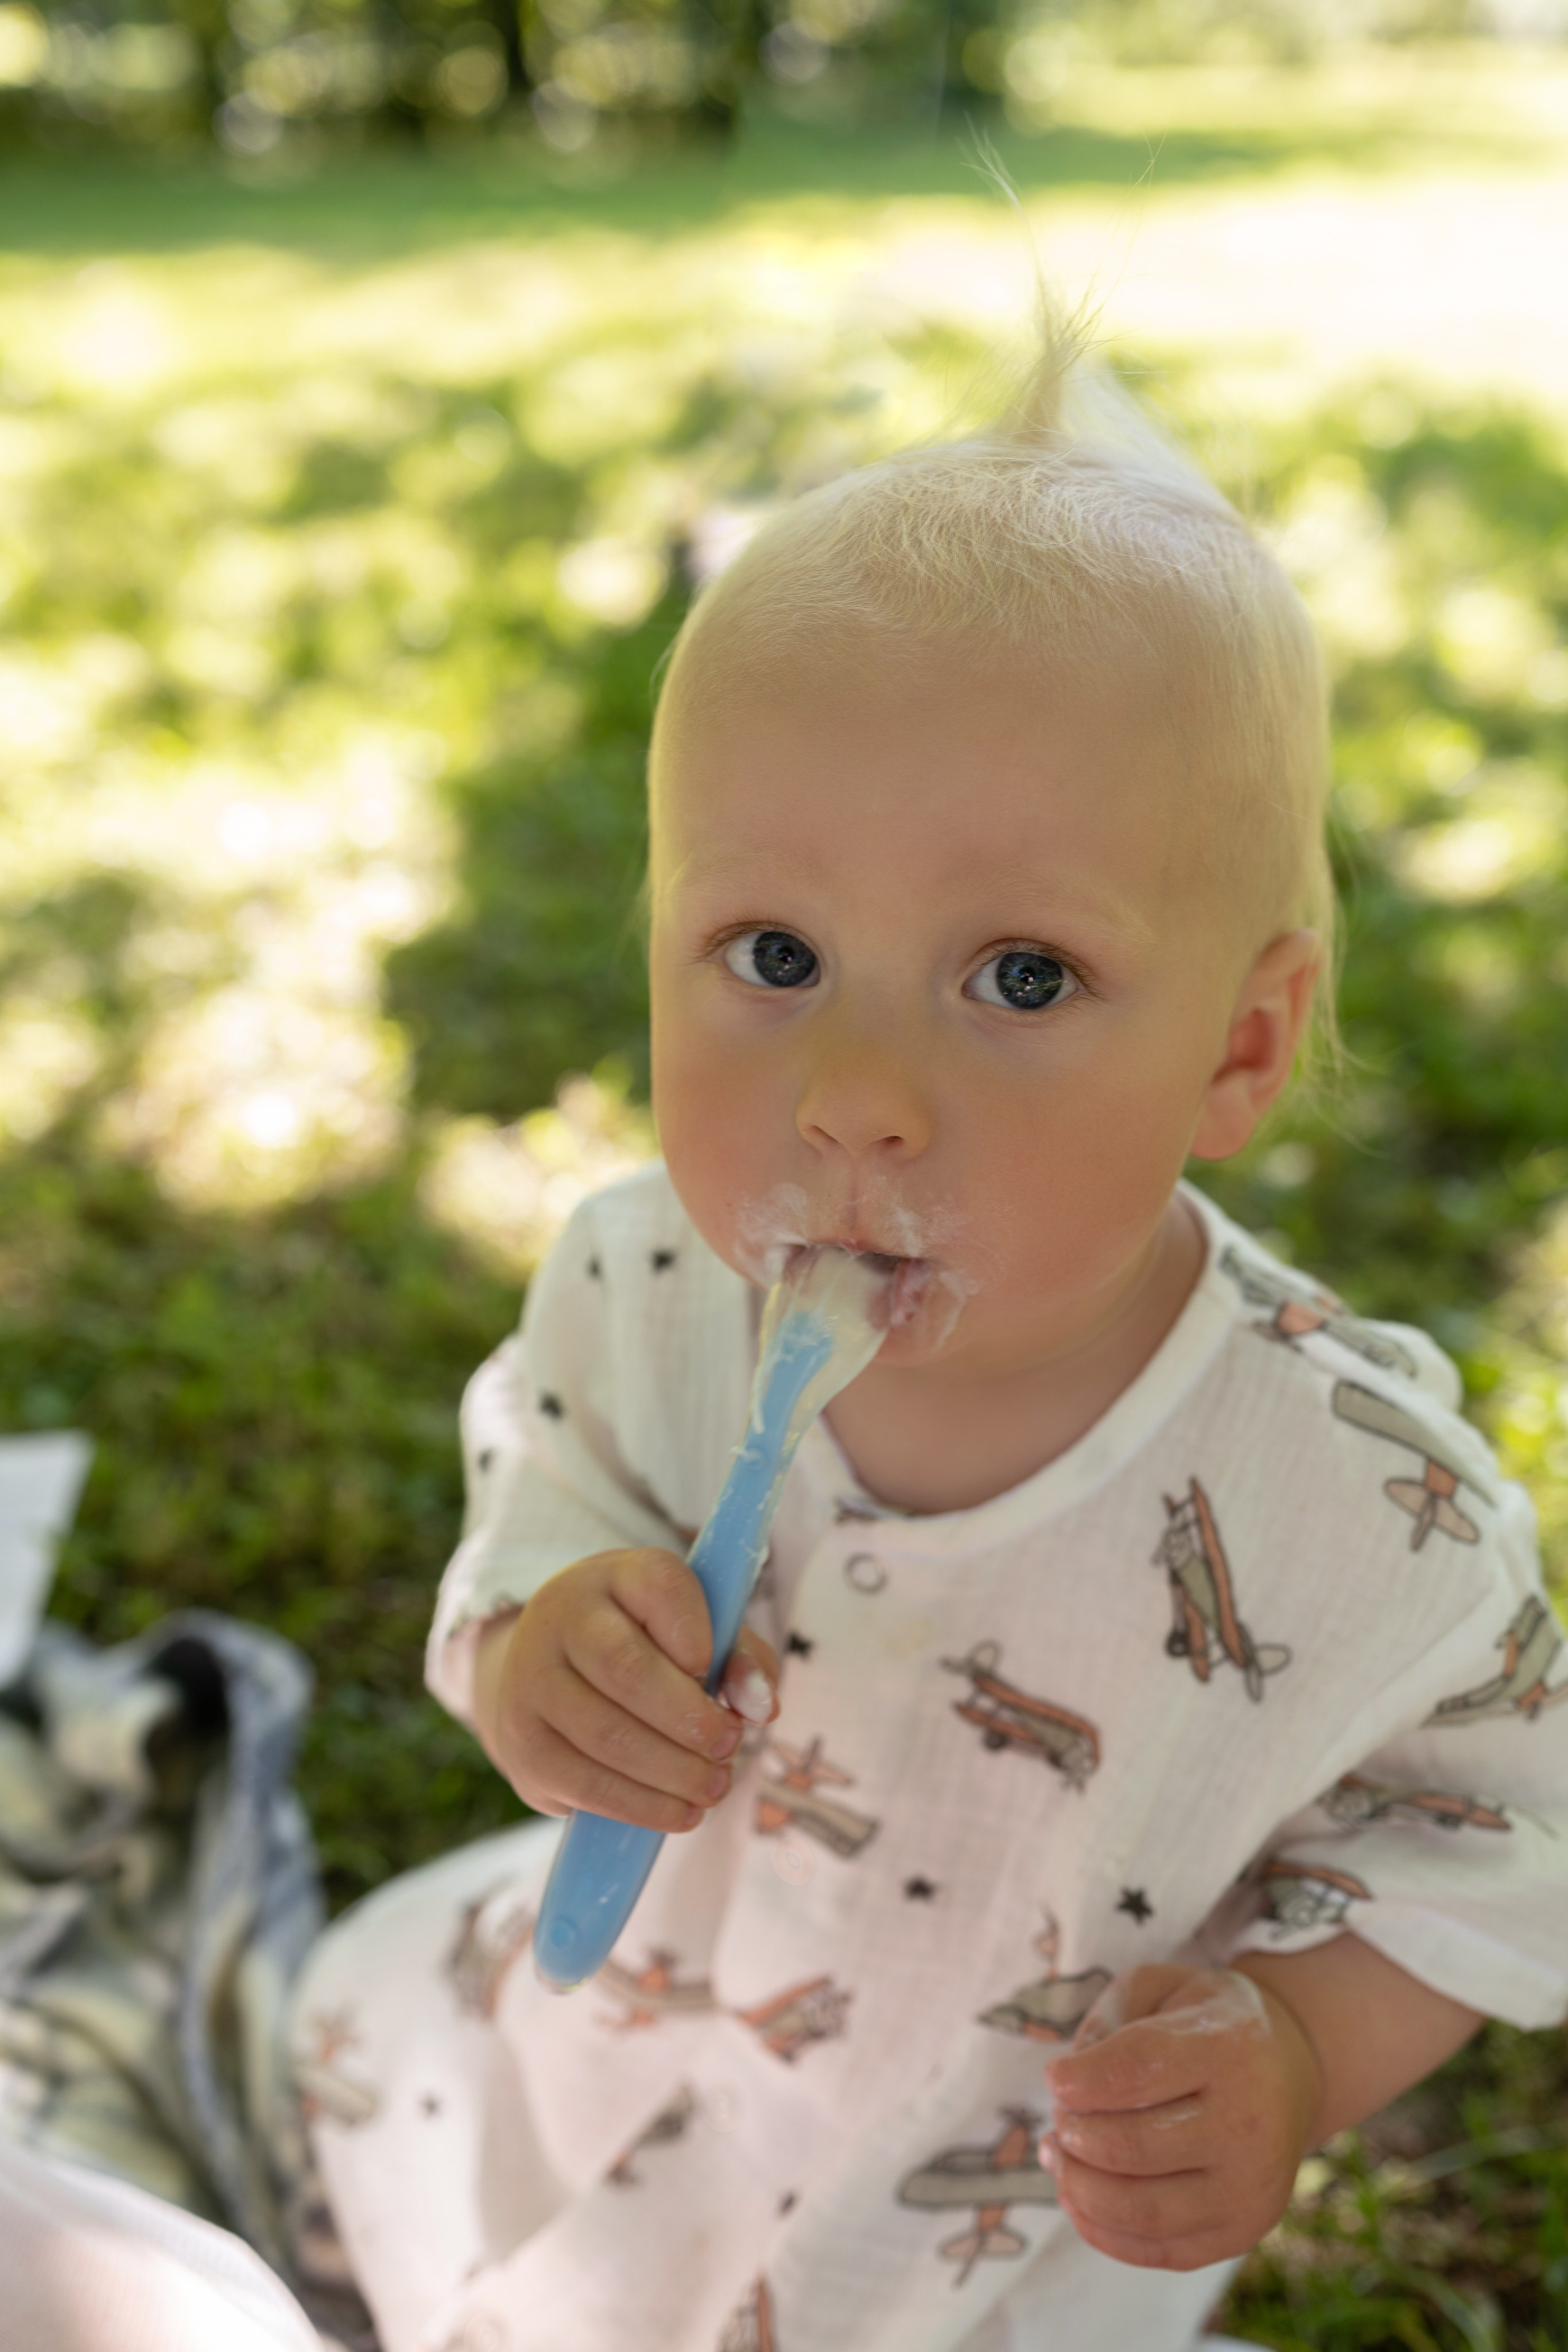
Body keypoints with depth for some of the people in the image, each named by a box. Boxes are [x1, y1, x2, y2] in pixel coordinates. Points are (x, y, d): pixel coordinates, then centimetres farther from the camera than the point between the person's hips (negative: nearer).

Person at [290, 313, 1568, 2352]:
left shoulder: (1362, 1511, -34)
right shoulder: (647, 1289, -26)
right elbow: (544, 1502, -9)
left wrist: (1293, 2053, -34)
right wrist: (526, 1644, -31)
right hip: (639, 2009, 4)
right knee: (368, 1999, 28)